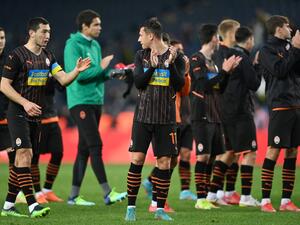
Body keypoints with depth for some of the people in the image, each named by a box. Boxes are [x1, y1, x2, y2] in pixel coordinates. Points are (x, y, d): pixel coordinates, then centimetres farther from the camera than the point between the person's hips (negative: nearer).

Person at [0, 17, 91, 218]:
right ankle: (33, 205, -24)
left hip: (35, 115, 8)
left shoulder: (47, 56, 10)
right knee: (24, 154, -16)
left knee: (23, 159, 8)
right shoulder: (17, 55, -10)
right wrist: (25, 103, -20)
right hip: (18, 114, -7)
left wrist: (77, 71, -16)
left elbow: (63, 79, 4)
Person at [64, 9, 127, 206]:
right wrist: (101, 68, -17)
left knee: (84, 148, 9)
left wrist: (109, 73, 0)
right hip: (81, 101, -9)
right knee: (95, 146, -13)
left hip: (96, 101, 9)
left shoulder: (95, 45, 16)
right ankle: (108, 193, -16)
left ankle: (74, 195, 12)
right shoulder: (73, 45, -10)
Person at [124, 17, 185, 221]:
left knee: (164, 162, -1)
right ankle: (131, 207, 2)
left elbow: (179, 85, -8)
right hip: (143, 116, 1)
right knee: (137, 159, -4)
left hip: (166, 119, -1)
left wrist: (171, 64, -21)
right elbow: (138, 83, -2)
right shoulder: (142, 56, 6)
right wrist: (152, 66, -17)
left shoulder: (175, 57, -1)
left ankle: (160, 209, 8)